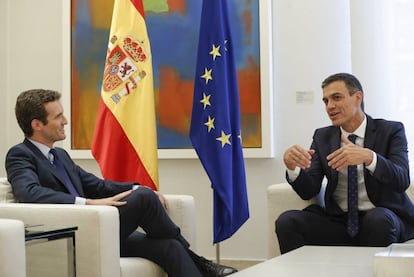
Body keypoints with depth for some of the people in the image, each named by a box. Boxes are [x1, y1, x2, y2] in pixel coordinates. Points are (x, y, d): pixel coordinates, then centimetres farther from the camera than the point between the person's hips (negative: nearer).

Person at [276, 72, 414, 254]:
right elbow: (309, 191, 2)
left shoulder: (391, 131, 1)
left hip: (384, 218, -2)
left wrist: (369, 157, -33)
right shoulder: (322, 137, 10)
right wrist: (292, 166, -20)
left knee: (379, 220, -36)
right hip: (338, 221, 3)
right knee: (287, 221, -21)